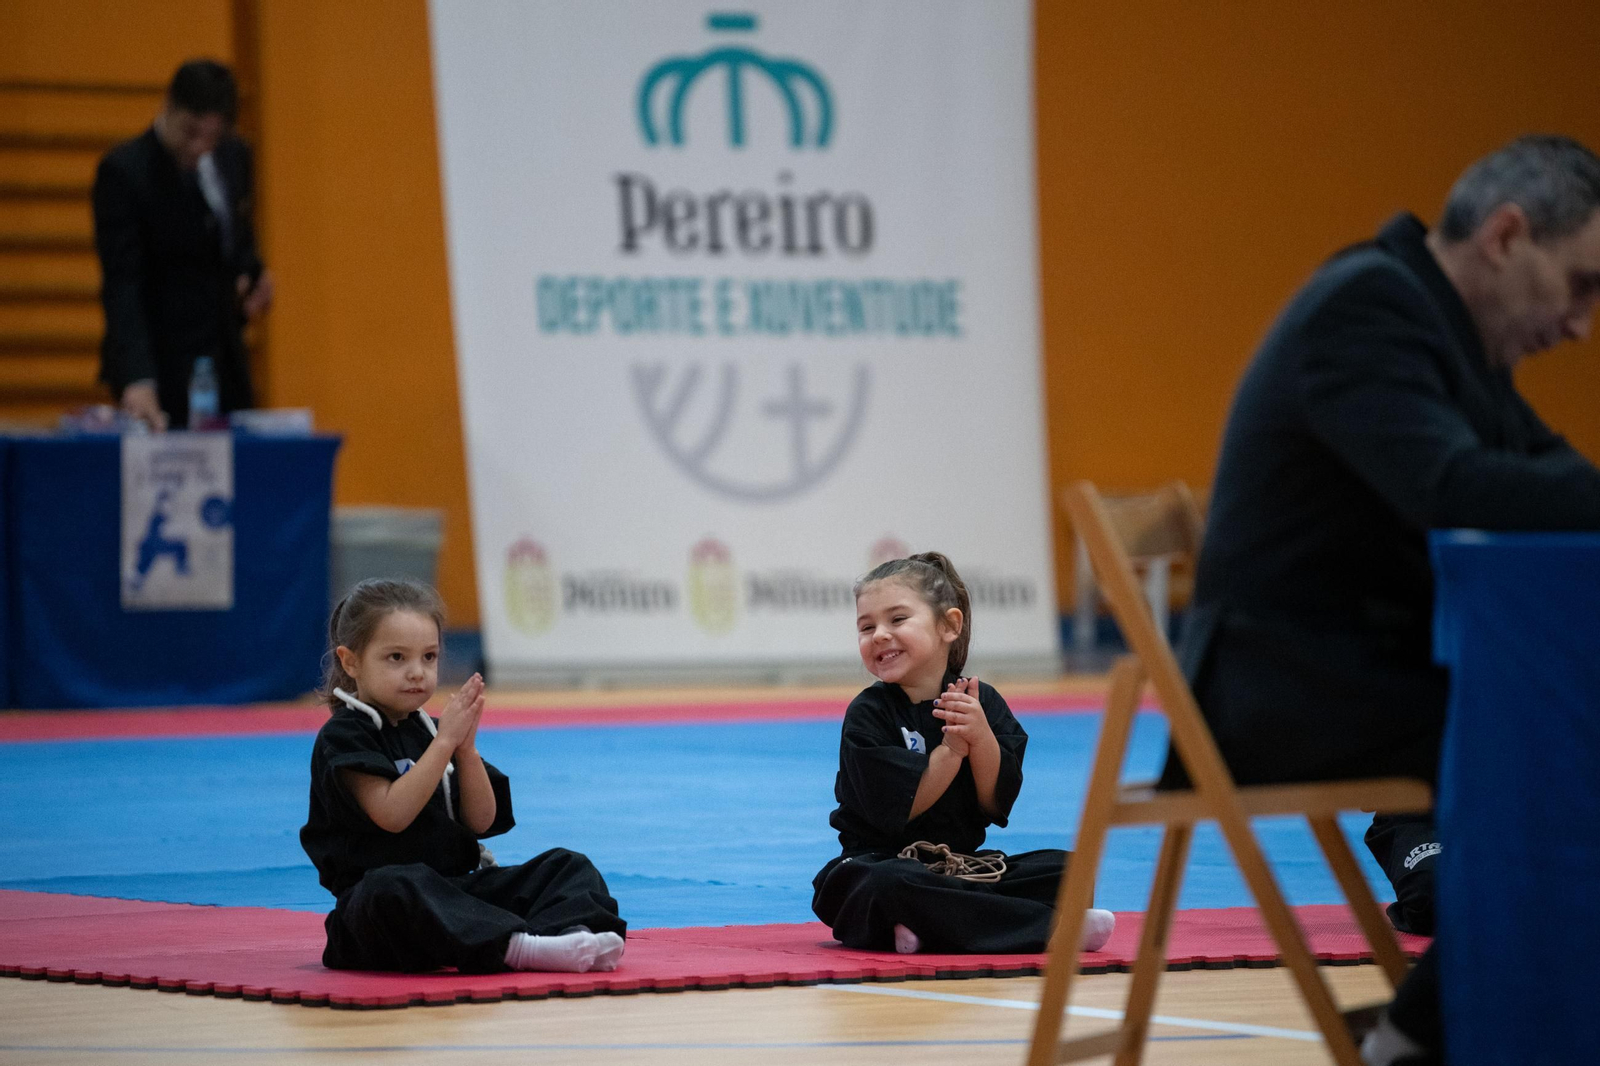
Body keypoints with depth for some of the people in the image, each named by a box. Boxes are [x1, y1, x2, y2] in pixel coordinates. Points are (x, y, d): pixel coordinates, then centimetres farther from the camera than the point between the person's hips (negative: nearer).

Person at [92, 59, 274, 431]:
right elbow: (122, 285, -21)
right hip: (161, 368, -7)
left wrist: (253, 272, -1)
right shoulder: (124, 171, -14)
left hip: (226, 359, 7)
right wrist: (137, 379, -33)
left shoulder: (233, 156, 7)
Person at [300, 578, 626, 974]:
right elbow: (392, 814, -20)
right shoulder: (343, 737, -6)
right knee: (394, 888, -42)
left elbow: (481, 821, 7)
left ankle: (570, 929, -38)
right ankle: (513, 947, -51)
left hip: (455, 889, 7)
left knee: (567, 867, -4)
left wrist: (466, 748, -8)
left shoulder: (430, 730, 15)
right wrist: (445, 743, -19)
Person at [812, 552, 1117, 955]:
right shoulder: (868, 714, -8)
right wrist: (952, 748, -20)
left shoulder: (983, 702, 3)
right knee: (891, 885, -39)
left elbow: (996, 806, -4)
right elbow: (896, 811, -19)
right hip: (881, 862, -4)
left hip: (963, 868, 4)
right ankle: (1053, 928, -32)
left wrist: (981, 736, -18)